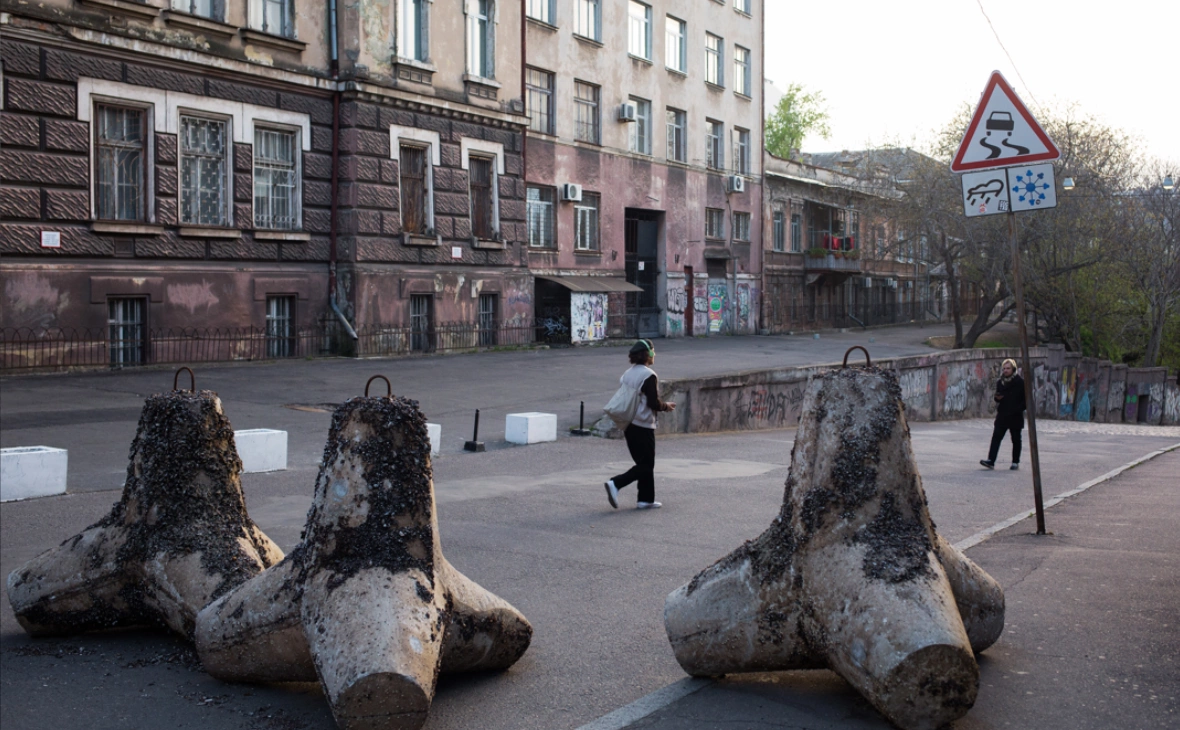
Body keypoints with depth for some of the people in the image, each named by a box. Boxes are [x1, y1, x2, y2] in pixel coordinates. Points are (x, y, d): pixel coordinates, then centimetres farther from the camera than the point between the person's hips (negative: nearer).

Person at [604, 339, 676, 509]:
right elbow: (653, 403, -17)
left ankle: (646, 499, 17)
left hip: (628, 425, 8)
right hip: (643, 426, -8)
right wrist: (666, 406, 2)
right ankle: (615, 484, -12)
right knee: (646, 465, 0)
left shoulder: (627, 374, 8)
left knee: (644, 463, 16)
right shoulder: (649, 375, -15)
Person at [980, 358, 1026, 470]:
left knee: (1016, 439, 7)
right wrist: (997, 398, -3)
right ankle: (991, 461, -13)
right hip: (1002, 415, 4)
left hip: (1015, 416, -4)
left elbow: (1026, 398, -6)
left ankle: (1015, 462, 17)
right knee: (996, 437, -7)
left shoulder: (1020, 382, -5)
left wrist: (1019, 408, -16)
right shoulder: (1000, 382, 10)